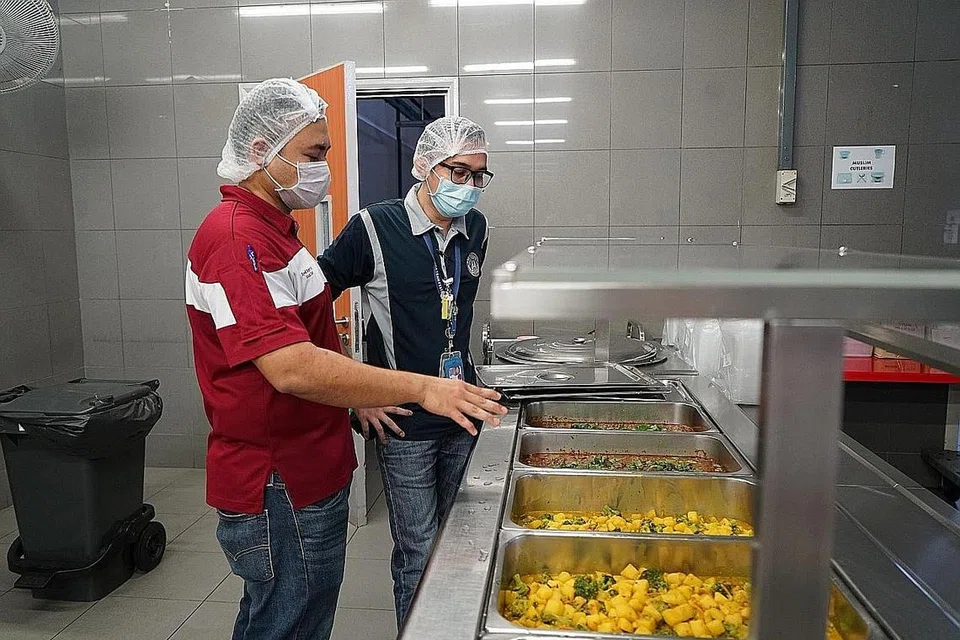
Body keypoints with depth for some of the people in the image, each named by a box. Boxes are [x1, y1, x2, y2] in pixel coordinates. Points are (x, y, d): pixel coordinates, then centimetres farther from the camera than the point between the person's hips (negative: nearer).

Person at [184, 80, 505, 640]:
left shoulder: (272, 228, 14)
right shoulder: (238, 237, -21)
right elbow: (291, 369, -32)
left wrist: (356, 398, 13)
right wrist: (421, 389, -30)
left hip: (308, 474, 10)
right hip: (280, 491, -10)